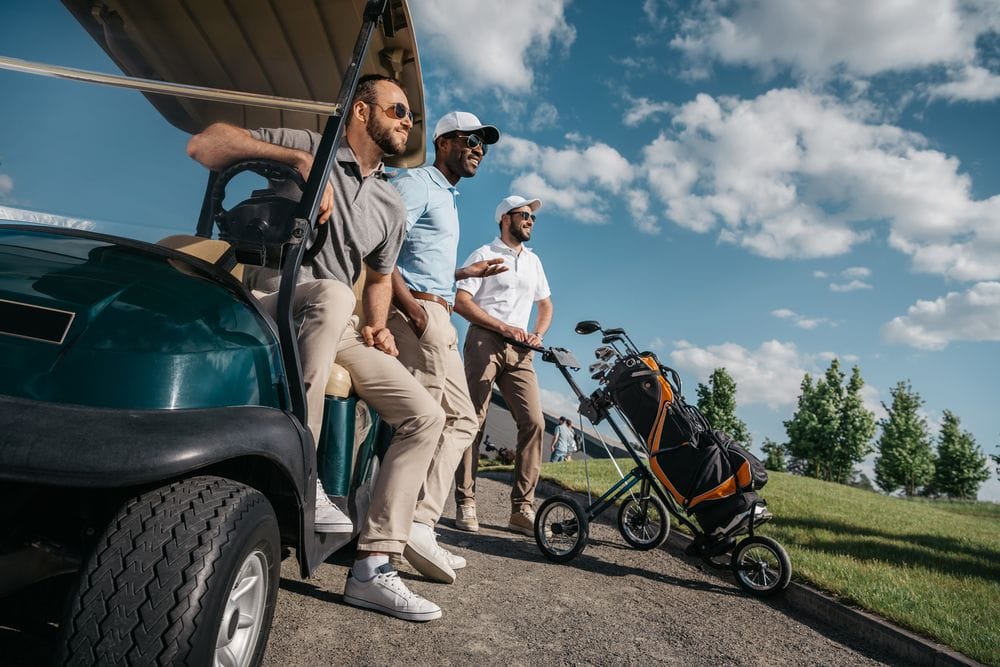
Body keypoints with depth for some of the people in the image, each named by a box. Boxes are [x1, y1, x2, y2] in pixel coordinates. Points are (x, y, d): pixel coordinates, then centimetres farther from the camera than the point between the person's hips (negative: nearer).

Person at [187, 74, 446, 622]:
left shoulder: (390, 207, 15)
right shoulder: (307, 147, 0)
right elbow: (204, 144, -10)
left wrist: (375, 326, 5)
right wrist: (299, 160, -21)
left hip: (337, 330, 6)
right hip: (271, 305, -5)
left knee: (425, 416, -9)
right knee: (331, 293, -41)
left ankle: (371, 567, -6)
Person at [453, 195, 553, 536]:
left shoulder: (533, 260, 24)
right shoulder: (484, 255, 6)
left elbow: (546, 306, 28)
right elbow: (461, 302, -5)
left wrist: (538, 335, 7)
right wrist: (504, 327, -12)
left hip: (519, 349, 5)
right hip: (485, 341, -4)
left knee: (534, 421, -9)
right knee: (473, 420, -7)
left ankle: (522, 508, -4)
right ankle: (465, 504, 1)